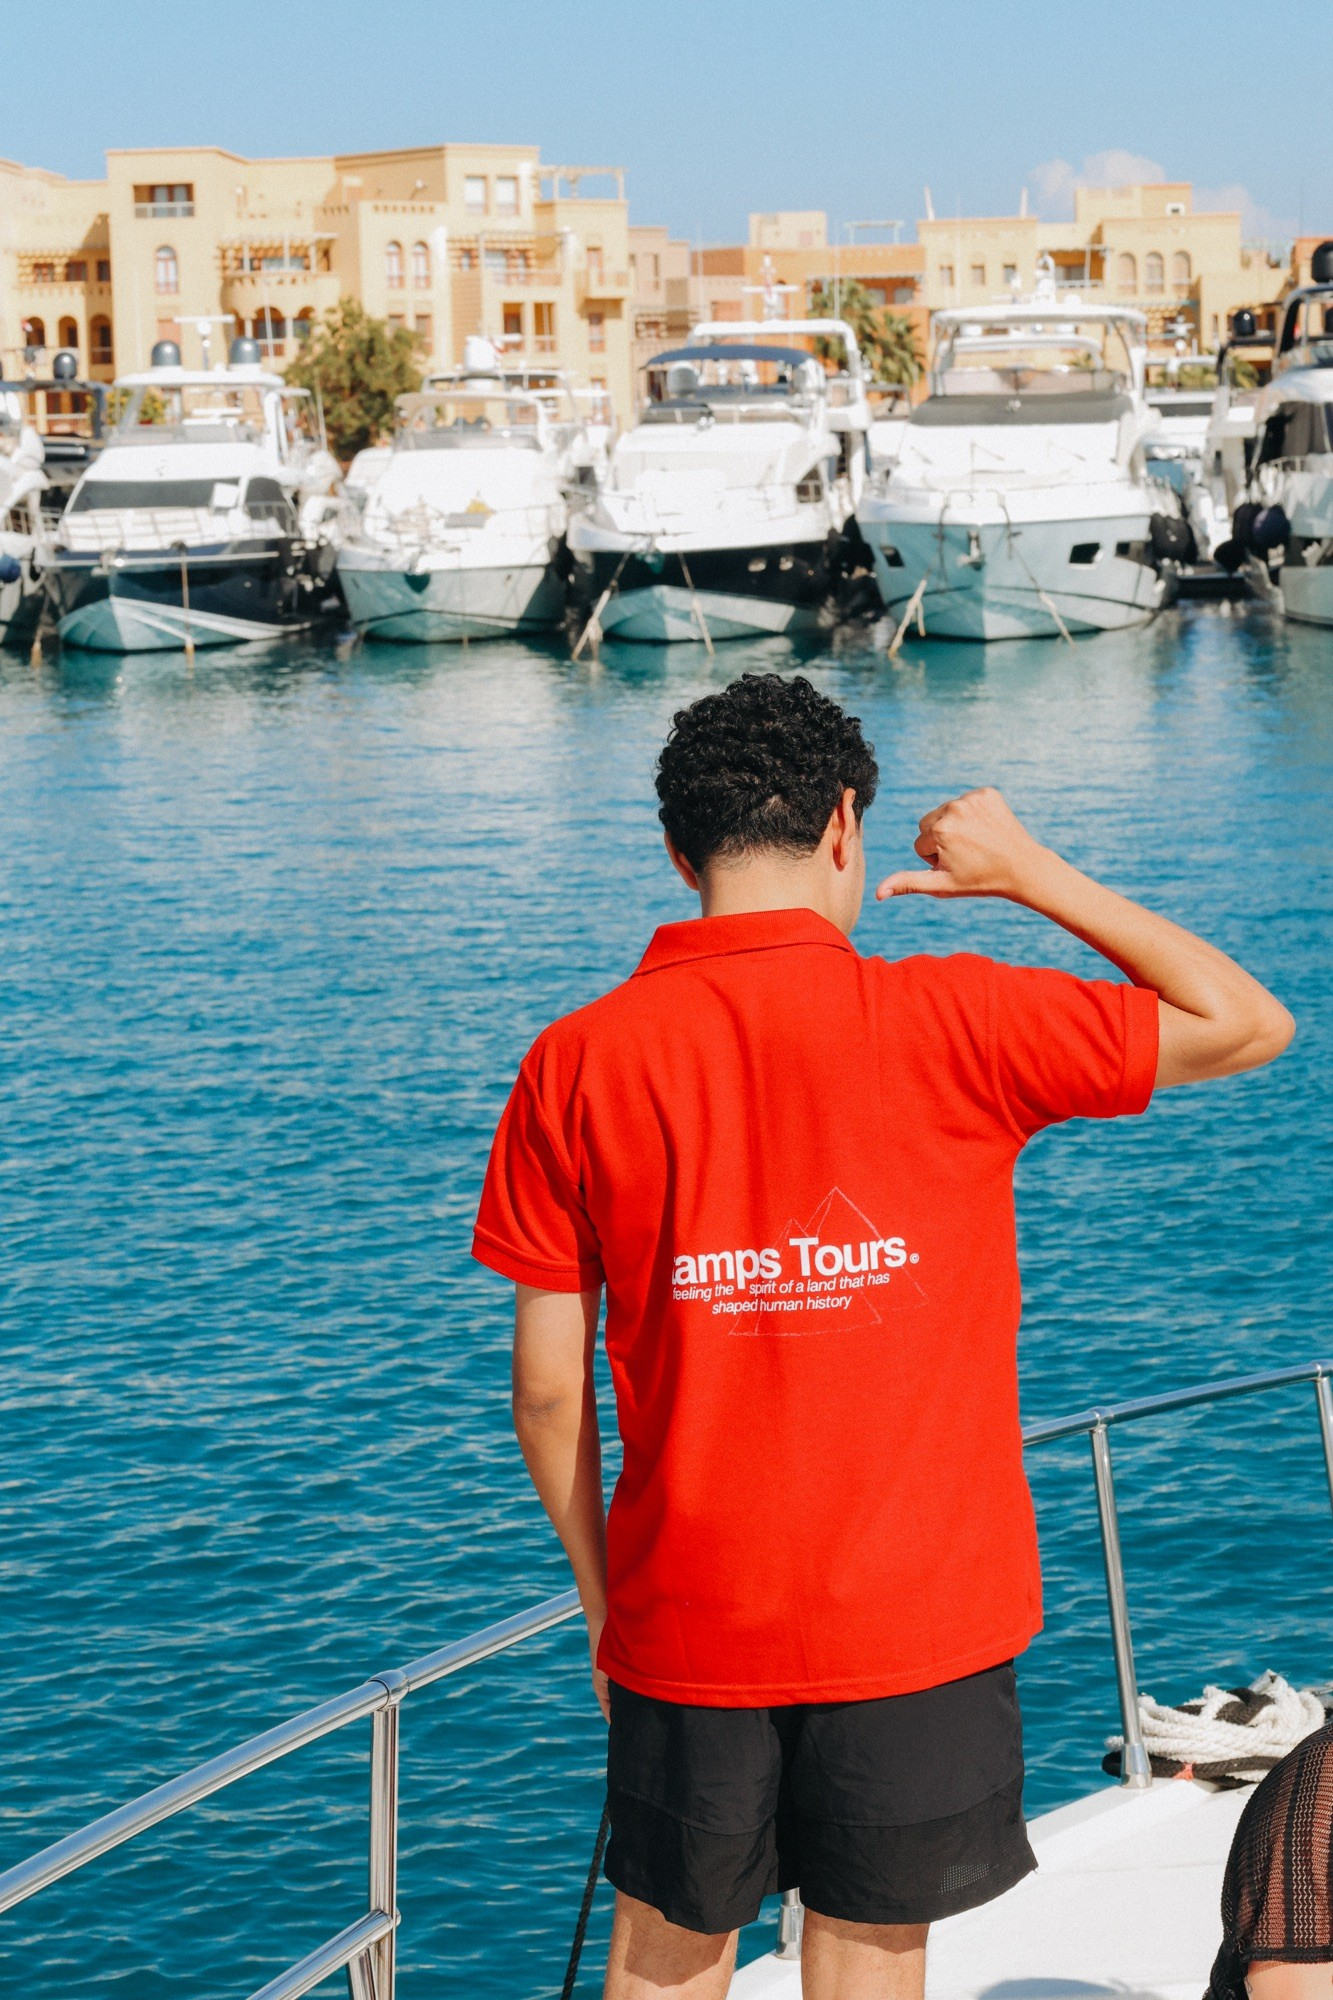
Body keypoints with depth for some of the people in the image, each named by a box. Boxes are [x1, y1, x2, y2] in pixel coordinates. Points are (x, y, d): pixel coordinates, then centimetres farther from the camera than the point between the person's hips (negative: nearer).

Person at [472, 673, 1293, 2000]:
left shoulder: (577, 1066, -4)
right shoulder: (949, 1026, -10)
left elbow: (546, 1386, -1)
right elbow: (1247, 1024, 0)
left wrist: (600, 1598, 13)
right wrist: (1033, 876, 6)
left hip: (687, 1623, 1)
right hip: (915, 1619, -1)